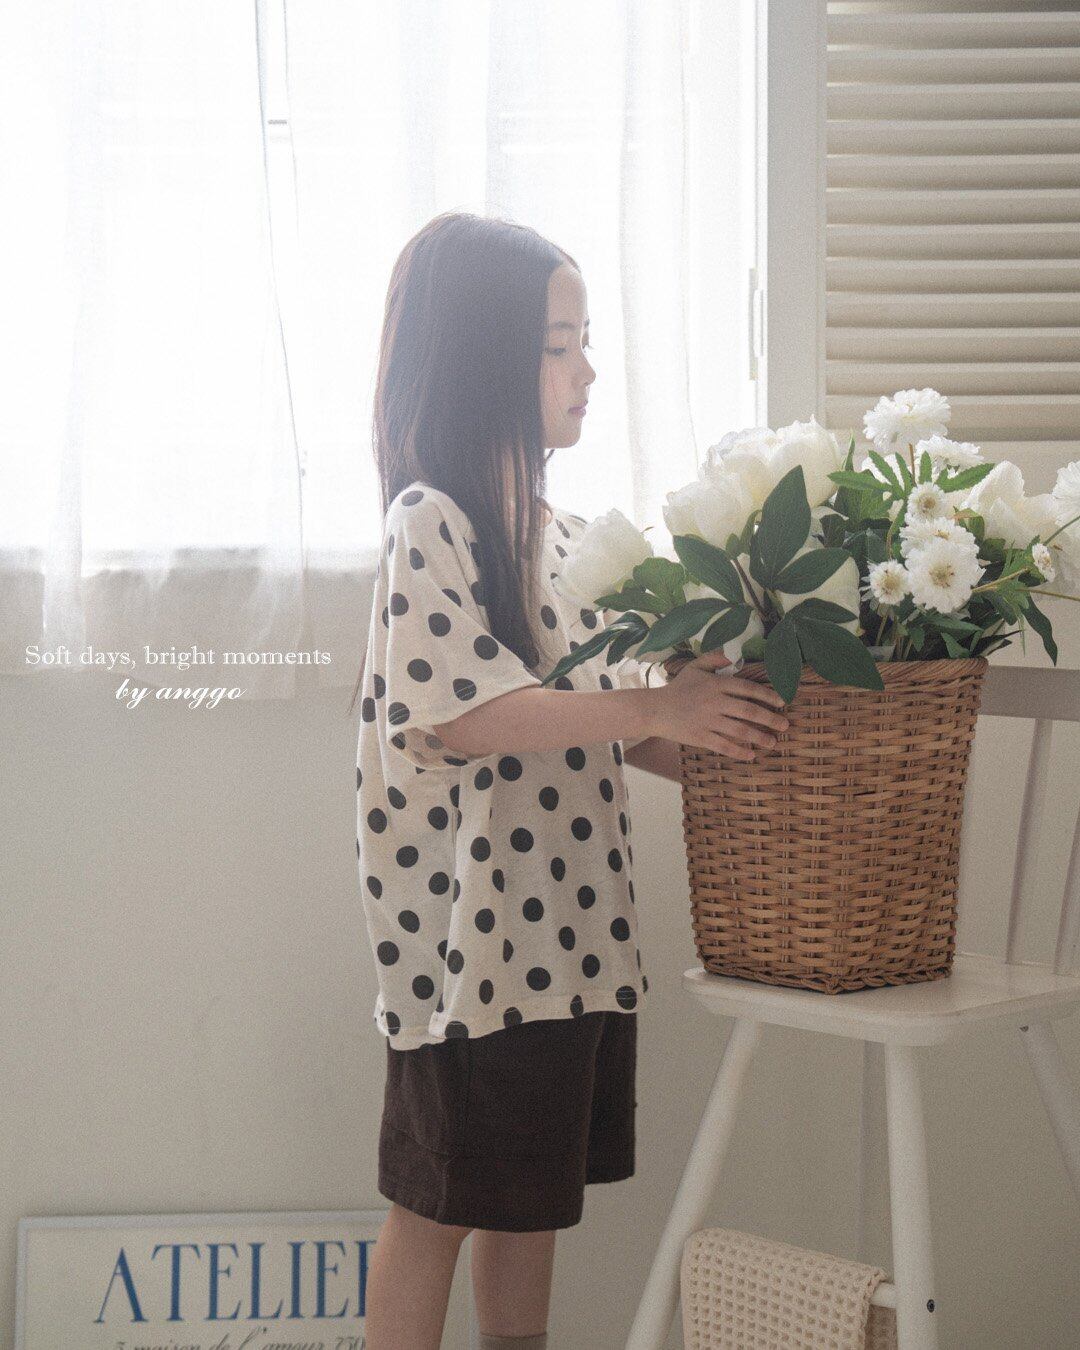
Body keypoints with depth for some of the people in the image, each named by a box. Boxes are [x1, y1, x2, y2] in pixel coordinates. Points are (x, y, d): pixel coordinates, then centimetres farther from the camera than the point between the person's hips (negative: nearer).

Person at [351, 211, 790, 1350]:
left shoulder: (565, 534, 13)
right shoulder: (430, 522, -12)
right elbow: (449, 713, -23)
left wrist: (712, 746, 2)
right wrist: (652, 709, -25)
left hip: (569, 925, 8)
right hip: (470, 926, -8)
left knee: (530, 1198, 16)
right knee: (441, 1204, 3)